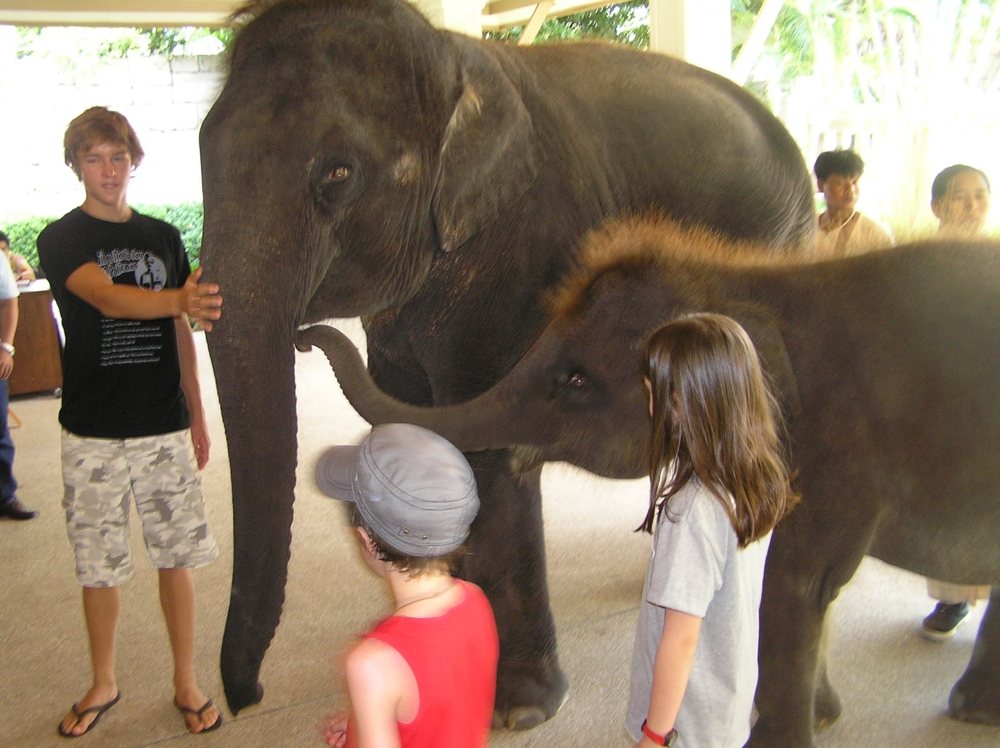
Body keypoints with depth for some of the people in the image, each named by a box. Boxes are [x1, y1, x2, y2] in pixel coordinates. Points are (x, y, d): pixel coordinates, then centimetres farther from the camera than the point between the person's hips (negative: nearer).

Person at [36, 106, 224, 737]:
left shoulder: (163, 237, 8)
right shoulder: (60, 240, -4)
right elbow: (108, 299, -24)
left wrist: (197, 417, 13)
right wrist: (181, 300, -43)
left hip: (165, 427, 2)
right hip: (93, 432, -2)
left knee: (177, 555, 7)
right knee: (99, 565, 8)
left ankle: (186, 683, 23)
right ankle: (104, 685, 29)